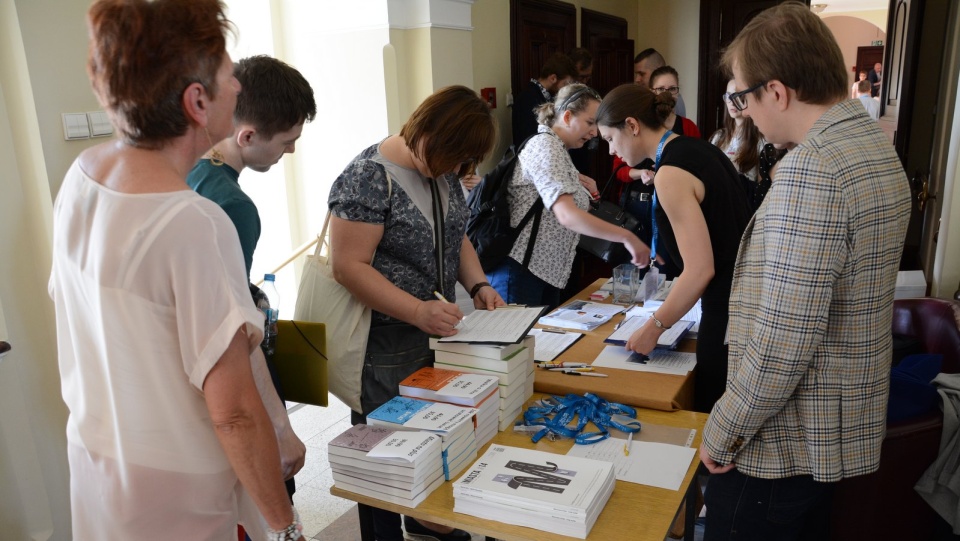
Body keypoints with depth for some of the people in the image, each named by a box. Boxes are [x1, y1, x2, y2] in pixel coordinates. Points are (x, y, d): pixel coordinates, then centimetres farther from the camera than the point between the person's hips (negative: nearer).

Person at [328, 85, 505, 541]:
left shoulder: (442, 170, 5)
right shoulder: (369, 177, -20)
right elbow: (349, 266, -23)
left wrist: (478, 285, -1)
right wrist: (418, 311, -31)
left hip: (437, 332, 8)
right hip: (384, 344, -8)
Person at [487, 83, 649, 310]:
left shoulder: (557, 148, 15)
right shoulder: (546, 146, -16)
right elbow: (567, 215, -29)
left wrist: (576, 179, 13)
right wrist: (627, 237, -30)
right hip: (520, 269, -10)